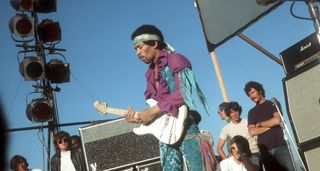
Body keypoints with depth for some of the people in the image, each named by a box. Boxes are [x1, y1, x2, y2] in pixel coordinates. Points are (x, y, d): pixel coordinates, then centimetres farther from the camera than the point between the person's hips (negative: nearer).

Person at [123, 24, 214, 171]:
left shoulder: (175, 60, -1)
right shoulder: (150, 73, 21)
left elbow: (183, 93, -16)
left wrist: (154, 111, -17)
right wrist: (138, 117, 2)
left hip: (184, 125, -7)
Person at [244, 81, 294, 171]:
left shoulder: (273, 104, 9)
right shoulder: (251, 112, 14)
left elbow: (277, 120, -9)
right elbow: (252, 132, 1)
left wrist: (259, 124, 3)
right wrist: (270, 125, -4)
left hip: (280, 146, -2)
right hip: (265, 149, 2)